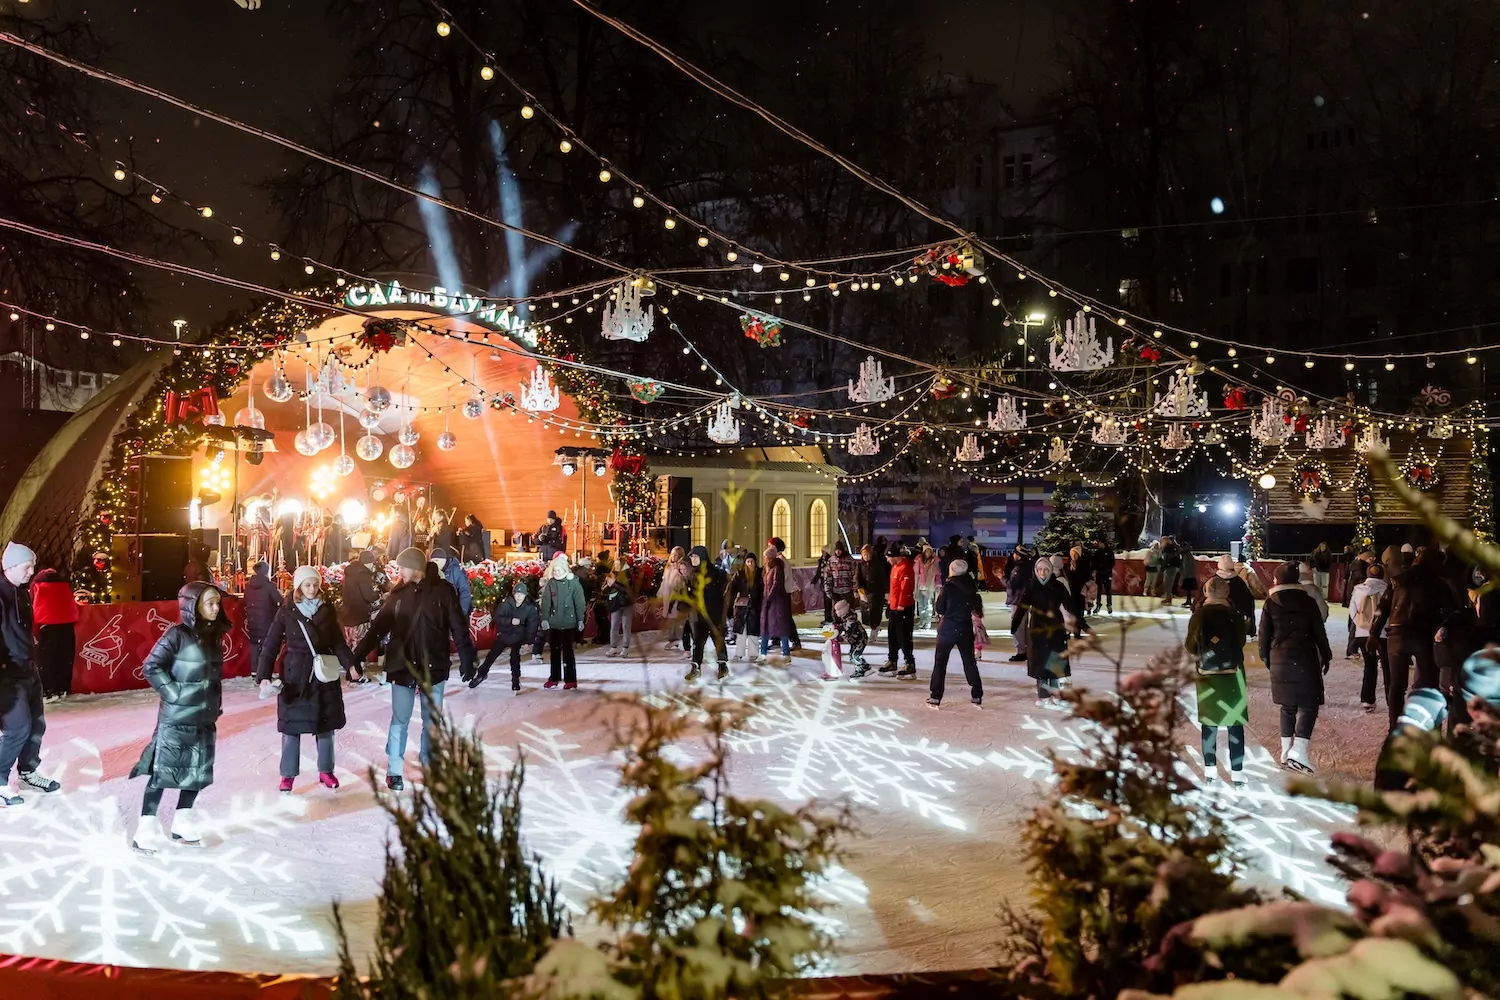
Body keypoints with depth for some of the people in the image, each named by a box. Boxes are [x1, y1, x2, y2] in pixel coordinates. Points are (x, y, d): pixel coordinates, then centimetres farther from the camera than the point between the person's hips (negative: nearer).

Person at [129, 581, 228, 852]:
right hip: (176, 718, -7)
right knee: (162, 770, -3)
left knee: (198, 771, 12)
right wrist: (173, 693, -12)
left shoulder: (214, 636, 8)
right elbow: (150, 668, -13)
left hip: (205, 719, 7)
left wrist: (215, 703, 13)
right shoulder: (178, 634, -13)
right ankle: (147, 826, 5)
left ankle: (182, 822, 25)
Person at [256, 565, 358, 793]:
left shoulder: (326, 610, 3)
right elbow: (271, 646, -6)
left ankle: (326, 771, 22)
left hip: (325, 676, 3)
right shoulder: (286, 612, -5)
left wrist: (350, 664, -6)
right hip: (295, 676, -3)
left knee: (326, 725, 9)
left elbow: (338, 642, 7)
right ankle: (288, 775, 13)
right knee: (292, 727, 1)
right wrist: (264, 676, -15)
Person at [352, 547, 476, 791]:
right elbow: (379, 626, 4)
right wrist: (358, 655, 0)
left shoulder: (443, 590, -7)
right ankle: (394, 771, 17)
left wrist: (467, 659, -8)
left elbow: (459, 627, -5)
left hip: (433, 667, -1)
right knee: (399, 721, 6)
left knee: (432, 721, 11)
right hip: (401, 667, 1)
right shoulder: (398, 593, 1)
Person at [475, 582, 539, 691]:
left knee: (515, 657, -9)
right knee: (492, 655, 6)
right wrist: (510, 620, -29)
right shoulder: (505, 604, -13)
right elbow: (496, 617, -15)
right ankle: (481, 674, 25)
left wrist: (528, 640, -17)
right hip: (503, 634, 1)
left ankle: (515, 679, 10)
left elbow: (532, 625, -10)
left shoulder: (529, 608, -11)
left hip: (518, 637, -1)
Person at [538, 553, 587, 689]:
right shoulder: (550, 583, 1)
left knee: (567, 650, 0)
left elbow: (579, 602, -7)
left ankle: (571, 680, 7)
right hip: (553, 623, 3)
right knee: (555, 650, 12)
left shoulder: (573, 582, -8)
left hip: (568, 623, -3)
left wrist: (580, 619, -9)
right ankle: (554, 678, 22)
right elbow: (545, 602, -1)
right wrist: (544, 618, -9)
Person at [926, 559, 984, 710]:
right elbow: (977, 609, 5)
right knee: (970, 662, 14)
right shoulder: (972, 588, -1)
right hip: (966, 629, 4)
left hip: (948, 628, -4)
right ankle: (977, 697, 17)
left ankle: (935, 697, 3)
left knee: (940, 662, 5)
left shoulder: (948, 587, -13)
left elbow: (940, 610, -6)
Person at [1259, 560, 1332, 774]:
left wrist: (1265, 656, 16)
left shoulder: (1270, 604, 2)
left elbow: (1264, 633, 4)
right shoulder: (1308, 602, 0)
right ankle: (1298, 751, -17)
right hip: (1305, 659, -2)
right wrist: (1326, 656, 13)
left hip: (1279, 660, 2)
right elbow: (1319, 632, 3)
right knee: (1308, 705, -2)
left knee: (1287, 706, 13)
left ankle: (1286, 751, 14)